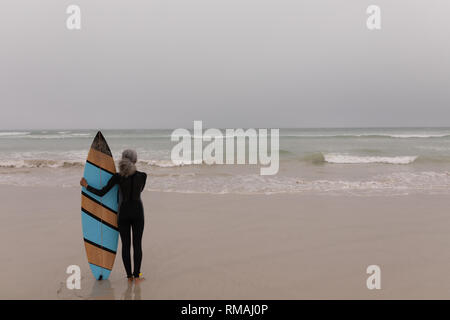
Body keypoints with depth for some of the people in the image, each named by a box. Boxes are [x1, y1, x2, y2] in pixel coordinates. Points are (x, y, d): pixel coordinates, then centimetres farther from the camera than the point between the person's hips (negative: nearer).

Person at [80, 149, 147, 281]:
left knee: (126, 245, 9)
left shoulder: (117, 177, -10)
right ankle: (136, 275, 7)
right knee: (137, 244, 7)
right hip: (137, 212, 0)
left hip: (123, 213, 0)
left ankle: (129, 275, 13)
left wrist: (86, 186, 6)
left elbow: (101, 193, -9)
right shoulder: (143, 175, -7)